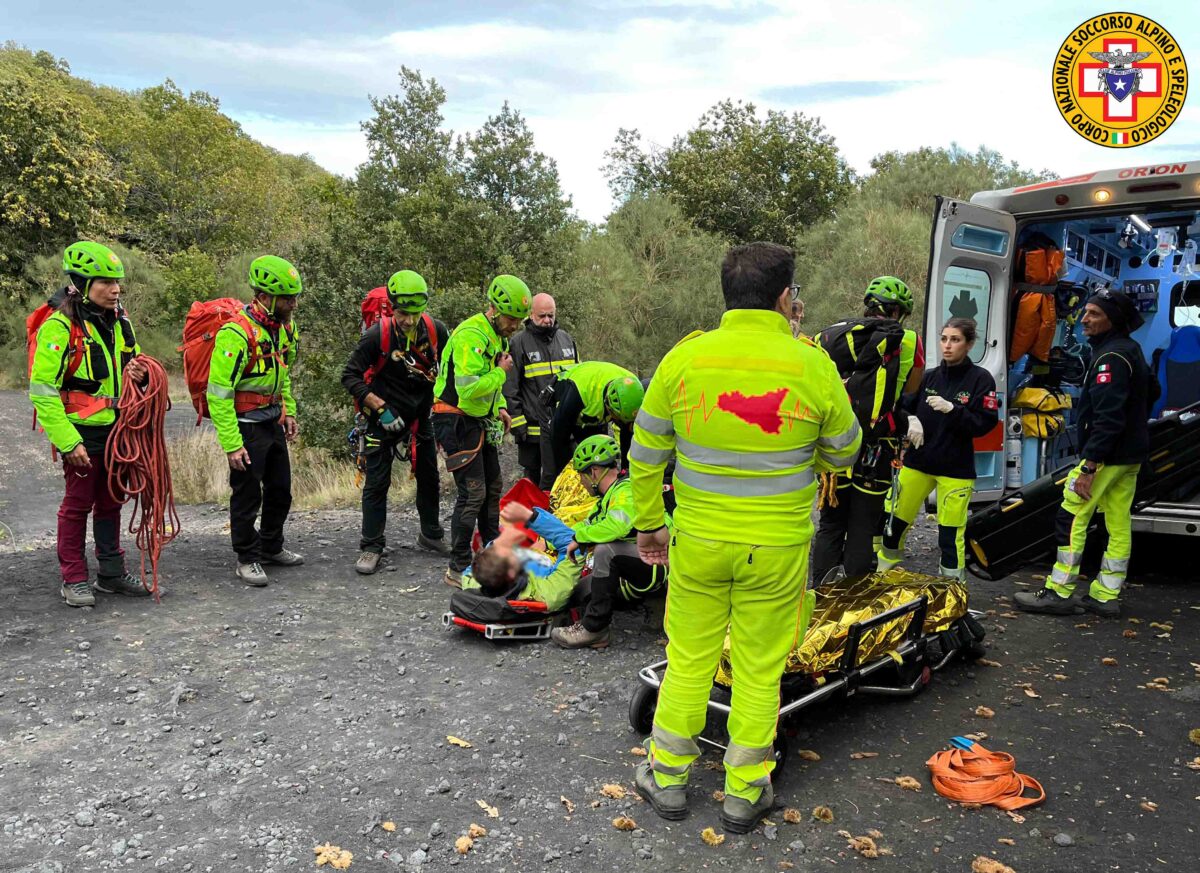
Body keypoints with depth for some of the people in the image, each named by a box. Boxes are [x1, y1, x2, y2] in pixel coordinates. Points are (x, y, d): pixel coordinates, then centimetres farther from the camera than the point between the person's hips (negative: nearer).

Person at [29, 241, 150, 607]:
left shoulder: (118, 321, 6)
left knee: (111, 502, 14)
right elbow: (42, 390, -17)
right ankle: (74, 580, 17)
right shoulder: (60, 327, -15)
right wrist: (69, 441, -19)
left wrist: (137, 372, -3)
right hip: (81, 432, -6)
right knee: (78, 504, 4)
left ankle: (111, 573, 26)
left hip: (116, 429, 7)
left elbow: (132, 361, 23)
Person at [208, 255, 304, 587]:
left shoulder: (284, 327, 3)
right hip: (246, 425, -8)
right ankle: (247, 558, 19)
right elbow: (219, 394, -23)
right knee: (247, 495, 3)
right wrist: (231, 444, -22)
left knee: (280, 490, 17)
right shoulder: (236, 334, -24)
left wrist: (289, 411, 16)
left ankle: (271, 547, 35)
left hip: (274, 421, 8)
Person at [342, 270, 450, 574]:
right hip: (385, 416, -4)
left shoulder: (435, 330, -10)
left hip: (421, 415, 4)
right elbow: (350, 375, -16)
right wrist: (381, 408, -21)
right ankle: (371, 547, 9)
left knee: (429, 477, 14)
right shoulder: (377, 335, -21)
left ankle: (431, 534, 33)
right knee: (377, 481, -2)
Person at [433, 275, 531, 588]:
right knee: (472, 493, -10)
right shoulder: (470, 336, -22)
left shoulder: (497, 336, 11)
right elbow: (469, 389, -32)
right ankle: (458, 568, -1)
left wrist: (499, 407, 12)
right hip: (458, 422, -10)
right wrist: (501, 372, -19)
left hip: (480, 421, 10)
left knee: (493, 487, 15)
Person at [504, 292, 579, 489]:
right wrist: (517, 421, -11)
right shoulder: (519, 343, -4)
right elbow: (510, 387, -6)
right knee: (533, 476, 7)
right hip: (534, 426, -4)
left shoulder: (566, 339, 13)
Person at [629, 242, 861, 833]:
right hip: (777, 549, -1)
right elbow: (843, 454, 4)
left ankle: (667, 780, 32)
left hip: (697, 541, 1)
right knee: (759, 672, 14)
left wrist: (649, 524, 12)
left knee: (688, 660, 16)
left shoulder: (684, 358, -8)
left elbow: (645, 456, 0)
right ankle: (744, 794, 29)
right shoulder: (813, 366, -11)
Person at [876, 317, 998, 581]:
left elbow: (985, 424, -12)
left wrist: (951, 409, -23)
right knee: (896, 519, 8)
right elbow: (906, 408, 6)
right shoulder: (930, 376, 6)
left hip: (956, 468, -4)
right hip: (917, 462, 4)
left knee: (951, 534, -2)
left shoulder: (980, 378, -5)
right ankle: (883, 572, 27)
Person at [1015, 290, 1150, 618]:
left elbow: (1108, 418, -25)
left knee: (1071, 519, -6)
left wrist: (1088, 466, -26)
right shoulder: (1131, 350, 15)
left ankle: (1059, 592, -2)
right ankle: (1105, 596, 15)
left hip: (1106, 455, -10)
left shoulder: (1111, 357, -18)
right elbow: (1145, 399, 23)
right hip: (1131, 456, 10)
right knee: (1118, 525, 9)